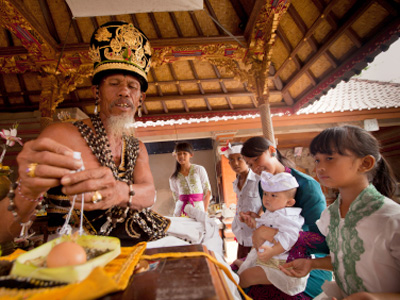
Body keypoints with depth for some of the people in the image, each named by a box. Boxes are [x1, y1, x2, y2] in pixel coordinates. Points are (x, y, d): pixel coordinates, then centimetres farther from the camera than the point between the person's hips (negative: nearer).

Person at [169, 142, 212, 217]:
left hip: (198, 207, -1)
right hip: (181, 210, 1)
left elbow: (207, 192, 1)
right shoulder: (173, 178, 6)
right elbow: (176, 198, 12)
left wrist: (204, 212, -2)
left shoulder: (199, 170, 0)